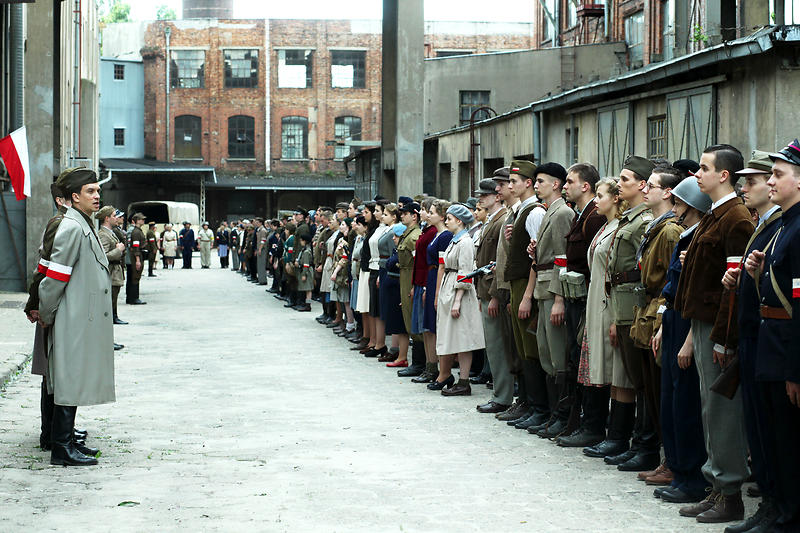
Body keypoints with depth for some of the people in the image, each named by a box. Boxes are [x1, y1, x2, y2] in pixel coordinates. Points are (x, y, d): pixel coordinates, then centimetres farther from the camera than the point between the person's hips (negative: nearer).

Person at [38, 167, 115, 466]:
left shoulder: (85, 226, 16)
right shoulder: (72, 228, -16)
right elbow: (55, 278, -17)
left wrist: (45, 314, 18)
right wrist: (45, 316, -7)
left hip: (87, 320, 10)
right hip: (75, 322, -10)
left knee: (75, 384, 14)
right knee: (70, 384, -6)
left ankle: (67, 441, 21)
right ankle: (61, 450, -1)